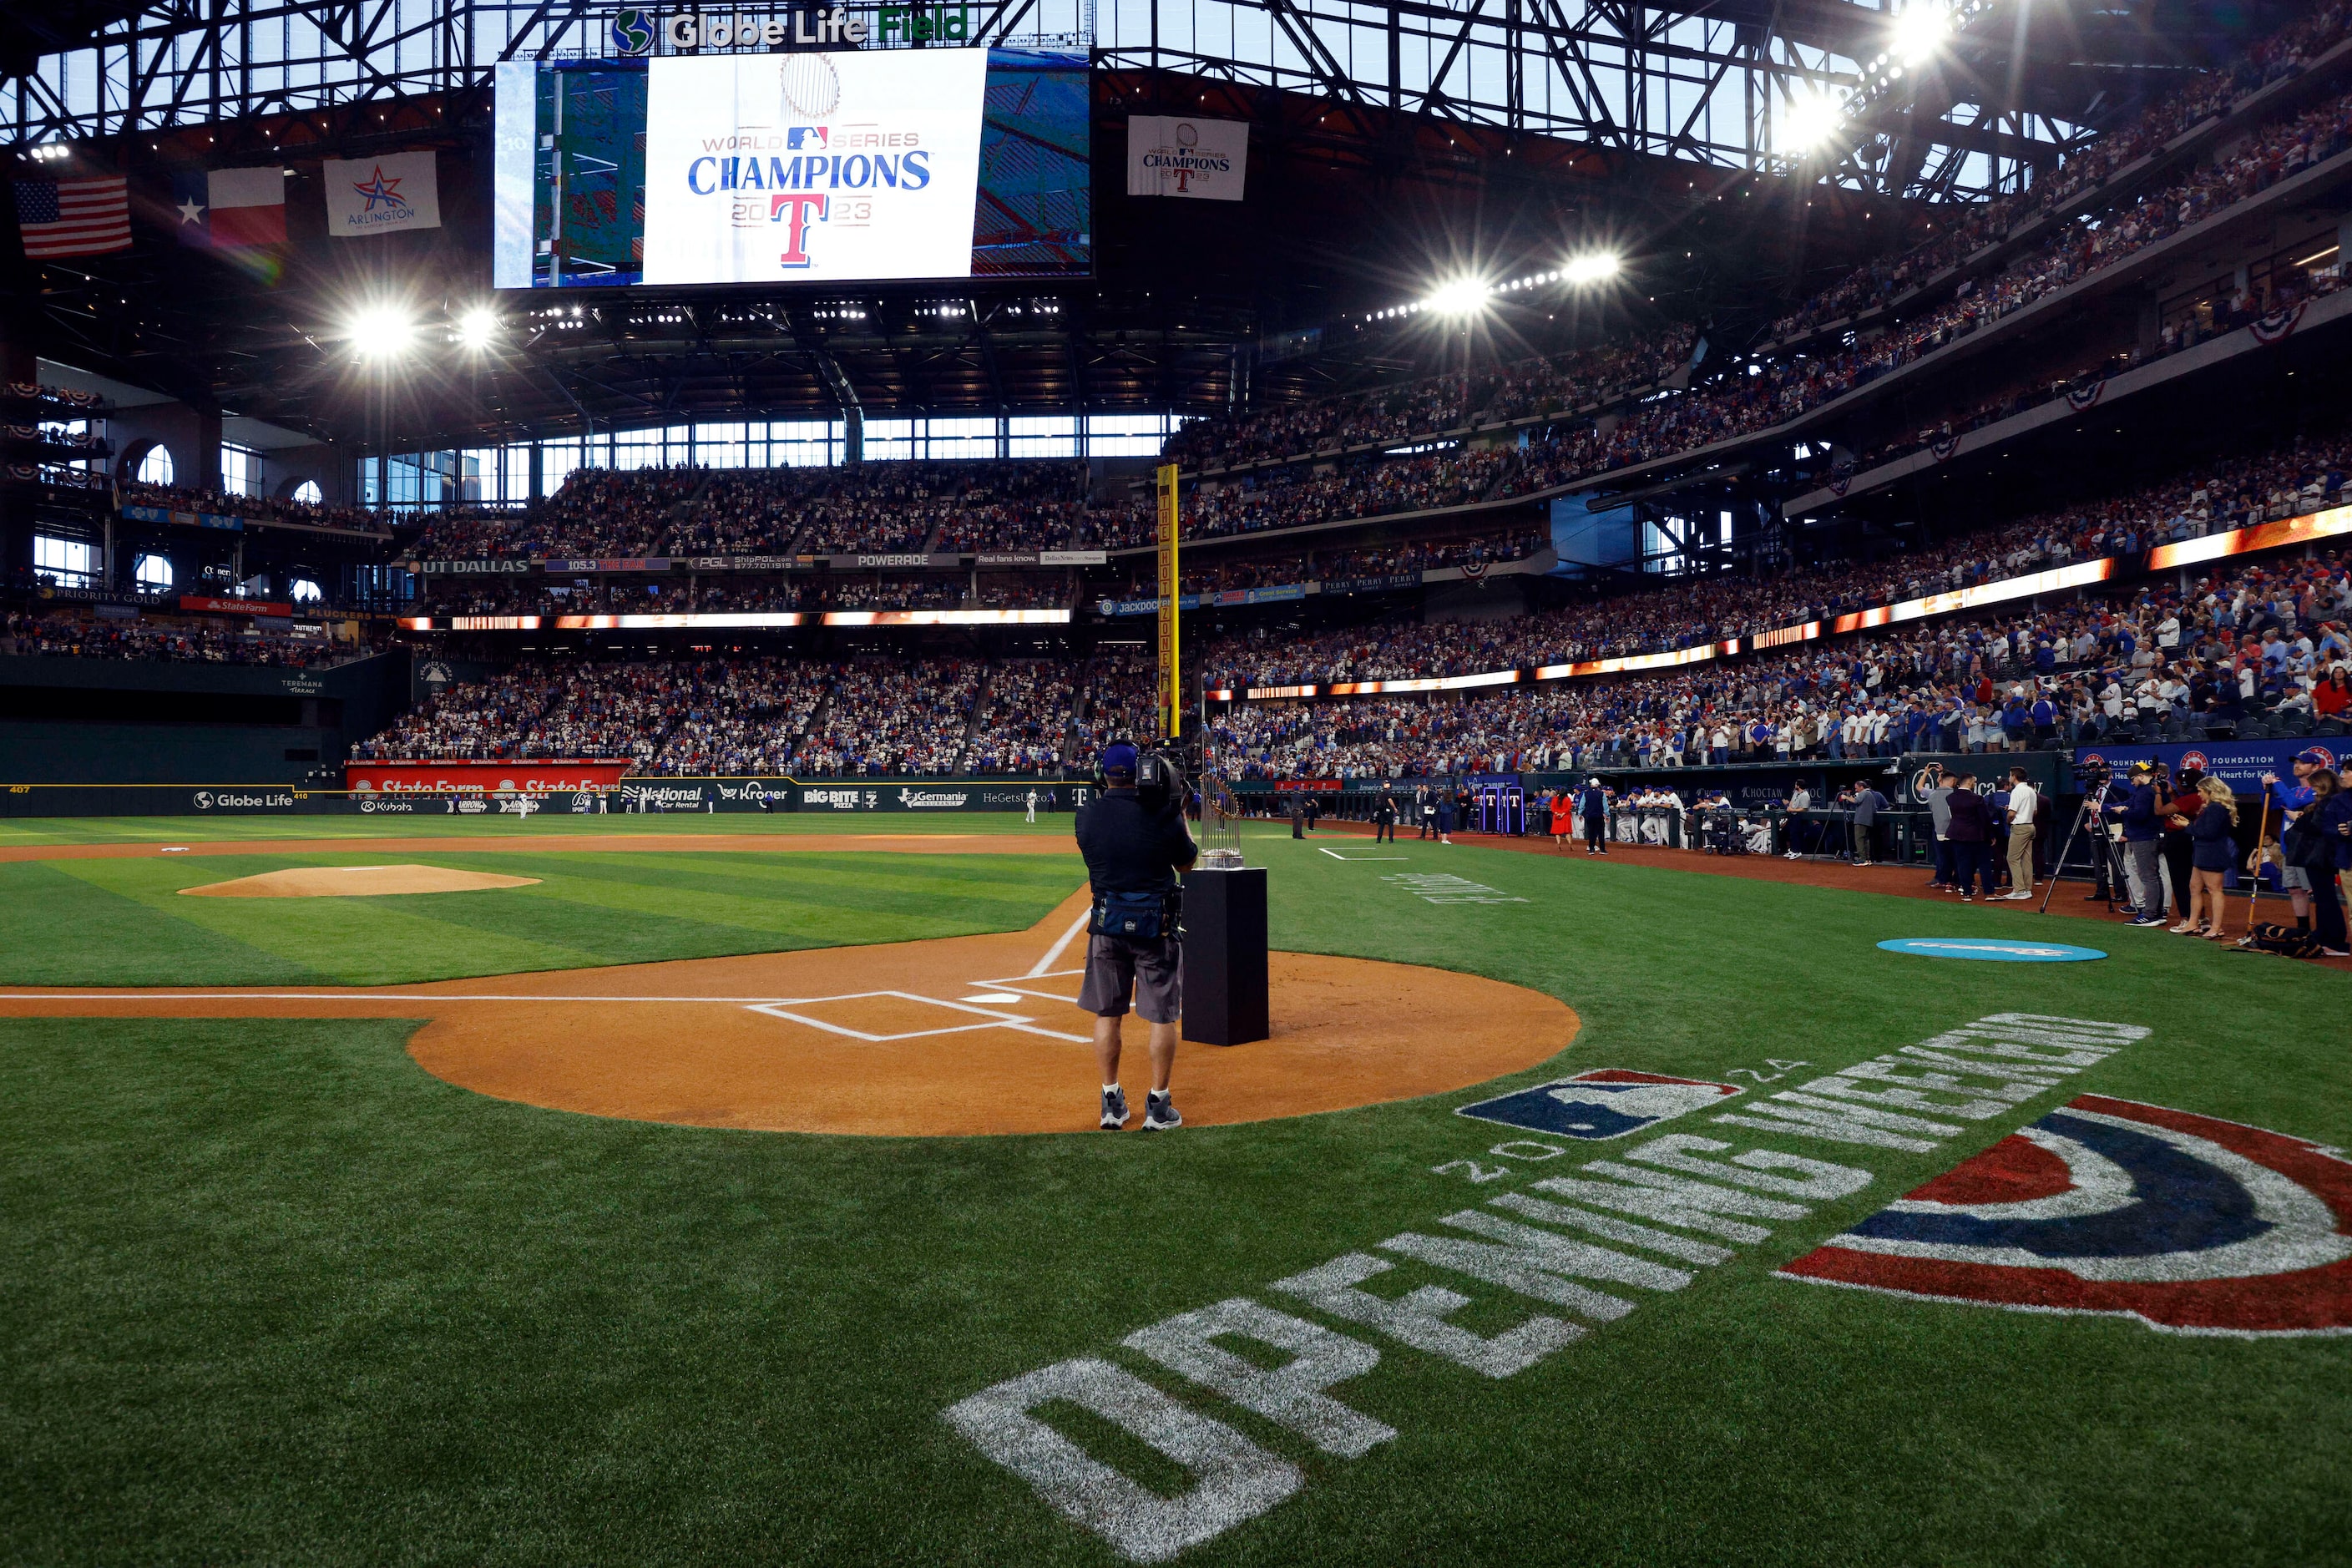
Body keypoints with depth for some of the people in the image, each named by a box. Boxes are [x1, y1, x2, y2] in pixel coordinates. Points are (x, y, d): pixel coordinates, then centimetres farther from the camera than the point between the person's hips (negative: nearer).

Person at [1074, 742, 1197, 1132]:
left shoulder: (1087, 815, -2)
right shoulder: (1162, 813, -9)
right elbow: (1186, 861, 6)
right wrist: (1180, 814, 16)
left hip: (1107, 923, 2)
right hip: (1156, 923, -2)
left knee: (1107, 1012, 12)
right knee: (1162, 1015, 7)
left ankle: (1112, 1103, 17)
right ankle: (1158, 1106, 11)